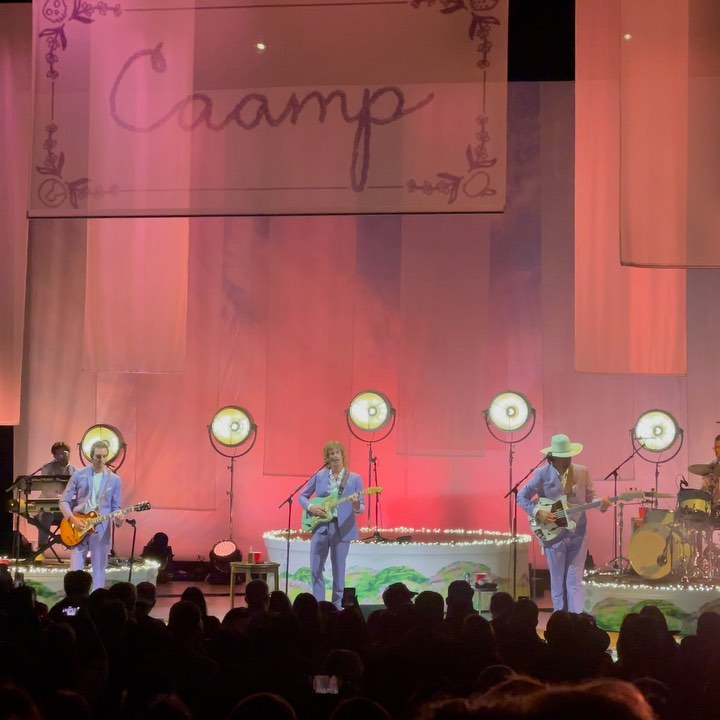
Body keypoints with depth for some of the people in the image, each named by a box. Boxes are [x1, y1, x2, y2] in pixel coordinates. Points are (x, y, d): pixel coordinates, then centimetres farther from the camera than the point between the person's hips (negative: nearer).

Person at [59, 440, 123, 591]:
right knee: (75, 570, 0)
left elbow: (115, 506, 6)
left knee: (99, 570, 3)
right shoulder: (78, 475, 0)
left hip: (101, 530, 1)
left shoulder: (114, 480, 3)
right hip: (77, 529, -1)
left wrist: (118, 518, -15)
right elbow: (64, 501, 1)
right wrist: (72, 519, -14)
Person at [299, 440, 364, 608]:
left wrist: (356, 505, -24)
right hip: (320, 526, 2)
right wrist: (310, 507, -7)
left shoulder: (355, 478, 1)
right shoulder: (319, 476, 6)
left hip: (342, 528, -2)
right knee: (316, 568, 1)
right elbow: (302, 496, 12)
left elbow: (361, 508, -1)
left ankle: (337, 606, 13)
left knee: (338, 570, 3)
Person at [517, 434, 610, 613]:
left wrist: (601, 503, -14)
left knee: (574, 581, 0)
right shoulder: (542, 475, -8)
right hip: (553, 535, -1)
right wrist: (537, 512, -17)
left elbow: (590, 498, 8)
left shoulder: (582, 472, 0)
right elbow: (521, 497, -2)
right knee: (558, 582, 8)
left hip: (578, 534, 1)